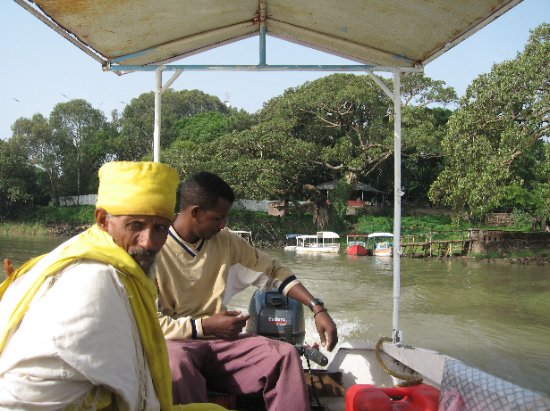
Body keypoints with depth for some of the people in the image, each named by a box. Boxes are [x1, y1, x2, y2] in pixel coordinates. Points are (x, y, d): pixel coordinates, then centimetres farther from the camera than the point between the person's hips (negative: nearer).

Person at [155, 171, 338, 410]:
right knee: (177, 366, -40)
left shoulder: (225, 241, 4)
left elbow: (272, 271, 11)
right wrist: (205, 326, -15)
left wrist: (317, 308, 0)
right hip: (174, 343, -5)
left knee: (285, 355, -19)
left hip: (216, 342, 5)